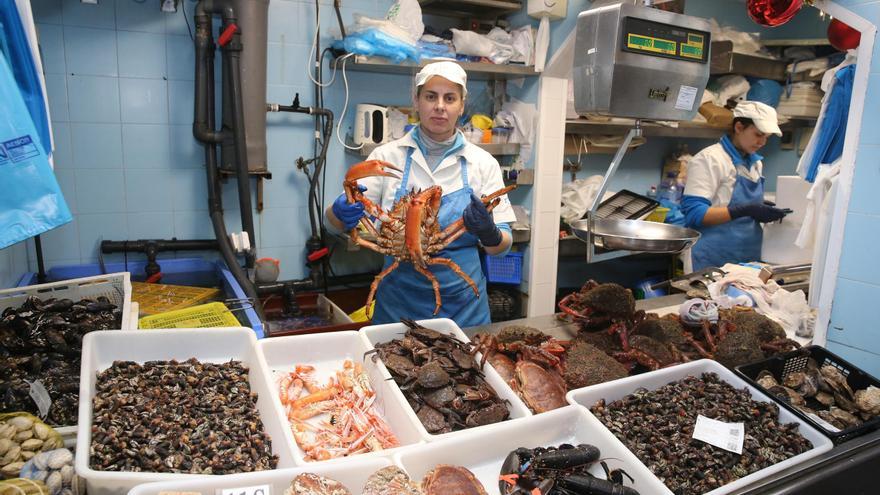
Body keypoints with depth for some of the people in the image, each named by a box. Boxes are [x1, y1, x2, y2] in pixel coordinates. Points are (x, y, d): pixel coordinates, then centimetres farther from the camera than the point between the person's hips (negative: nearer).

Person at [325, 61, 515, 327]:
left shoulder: (483, 163, -1)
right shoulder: (387, 155, -3)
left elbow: (503, 246, -1)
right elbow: (336, 219, -4)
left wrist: (489, 233, -24)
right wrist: (342, 213, -26)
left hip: (462, 303, 1)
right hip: (400, 302, 0)